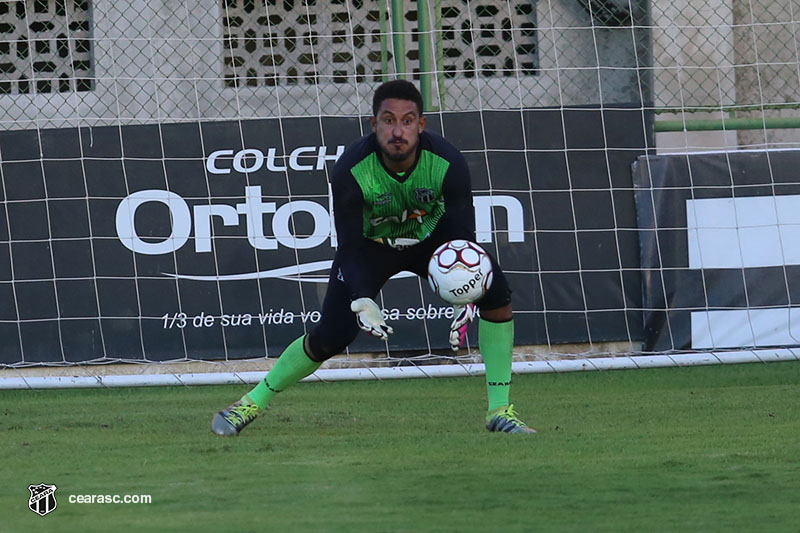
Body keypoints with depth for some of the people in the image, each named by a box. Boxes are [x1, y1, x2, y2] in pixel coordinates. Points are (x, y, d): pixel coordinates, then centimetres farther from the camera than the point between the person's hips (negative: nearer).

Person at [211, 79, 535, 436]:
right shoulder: (349, 171, -33)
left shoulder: (448, 163, -30)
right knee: (331, 337, -16)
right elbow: (351, 249, -27)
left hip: (431, 238, 2)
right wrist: (360, 299, -45)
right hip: (370, 244, -2)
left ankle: (500, 411, -13)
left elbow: (464, 239, -26)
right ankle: (251, 404, 5)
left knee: (495, 290, -22)